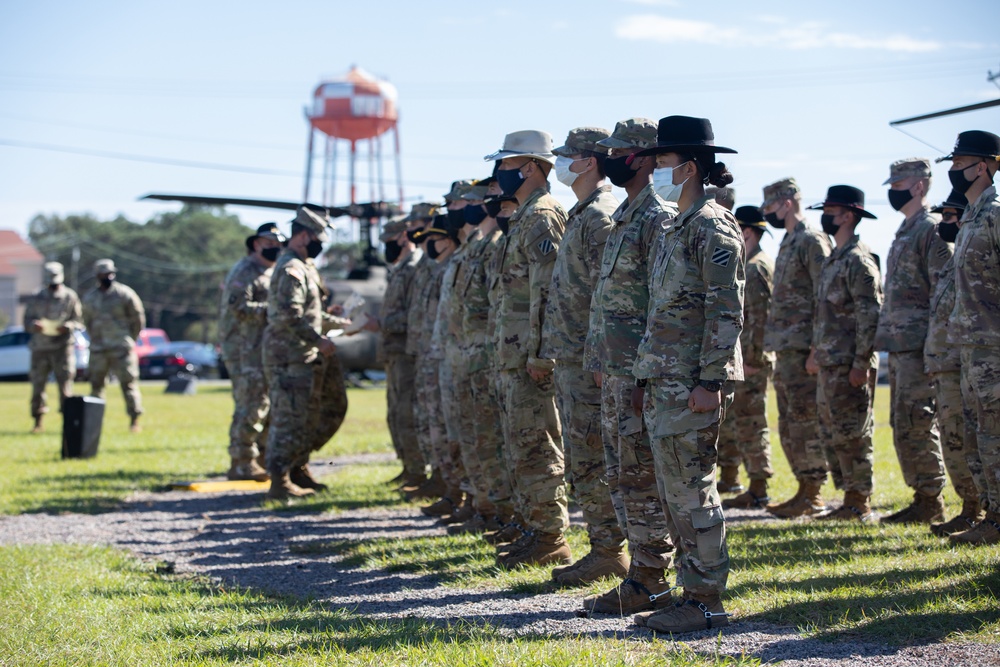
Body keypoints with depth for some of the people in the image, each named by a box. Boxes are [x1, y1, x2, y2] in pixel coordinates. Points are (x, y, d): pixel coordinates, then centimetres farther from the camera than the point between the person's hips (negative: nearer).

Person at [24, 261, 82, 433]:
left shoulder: (70, 297, 4)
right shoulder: (37, 298, 9)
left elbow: (79, 321, 5)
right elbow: (27, 320, 8)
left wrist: (68, 326, -16)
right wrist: (34, 325, -15)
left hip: (62, 346, -2)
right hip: (40, 346, 2)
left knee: (65, 382, -8)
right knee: (37, 383, 2)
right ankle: (37, 421, 11)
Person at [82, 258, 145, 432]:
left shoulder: (125, 294, -4)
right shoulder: (89, 298, 8)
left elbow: (138, 319, 1)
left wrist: (129, 341, 2)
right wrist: (95, 339, 11)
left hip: (121, 349, -4)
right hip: (98, 350, 4)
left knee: (128, 384, -6)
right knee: (96, 384, 5)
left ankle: (134, 420, -2)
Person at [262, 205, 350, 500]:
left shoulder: (303, 266, 18)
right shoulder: (291, 269, -15)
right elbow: (290, 316, -24)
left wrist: (340, 323, 24)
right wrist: (319, 340, -22)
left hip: (306, 357, 11)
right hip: (290, 357, -11)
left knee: (330, 410, 14)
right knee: (290, 418, -8)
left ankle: (297, 467, 22)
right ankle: (280, 481, -4)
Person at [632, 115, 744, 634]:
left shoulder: (712, 227, -10)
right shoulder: (674, 229, 18)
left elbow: (727, 311, -16)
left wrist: (710, 380, -21)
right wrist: (644, 376, 20)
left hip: (693, 380, -9)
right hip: (664, 378, 9)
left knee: (691, 488, -7)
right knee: (674, 490, 10)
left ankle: (706, 602, -1)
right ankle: (692, 593, 15)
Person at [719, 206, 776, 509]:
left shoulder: (756, 268, -15)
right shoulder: (748, 266, 17)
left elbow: (761, 318, -21)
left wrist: (752, 359, -21)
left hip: (751, 360, -10)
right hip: (738, 357, 10)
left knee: (749, 423, -7)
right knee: (727, 418, 17)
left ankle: (758, 491, -3)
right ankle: (729, 478, 28)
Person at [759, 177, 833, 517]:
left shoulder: (812, 241, -10)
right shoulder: (788, 243, 19)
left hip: (802, 346, -10)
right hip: (785, 348, 10)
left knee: (806, 419, -6)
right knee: (788, 422, 11)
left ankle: (812, 495, -2)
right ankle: (805, 488, 17)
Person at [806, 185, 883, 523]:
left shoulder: (858, 261, -13)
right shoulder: (833, 260, 17)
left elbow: (871, 314, -18)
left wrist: (861, 363, -21)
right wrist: (816, 353, 21)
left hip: (849, 365, -10)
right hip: (830, 364, 10)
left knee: (853, 435, -5)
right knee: (837, 433, 12)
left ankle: (860, 505, 0)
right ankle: (852, 502, 17)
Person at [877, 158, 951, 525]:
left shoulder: (931, 230, -9)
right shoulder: (903, 233, 20)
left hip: (919, 346, -10)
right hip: (899, 344, 10)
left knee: (914, 425, -9)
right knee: (903, 425, 11)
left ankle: (930, 502, -3)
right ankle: (922, 497, 16)